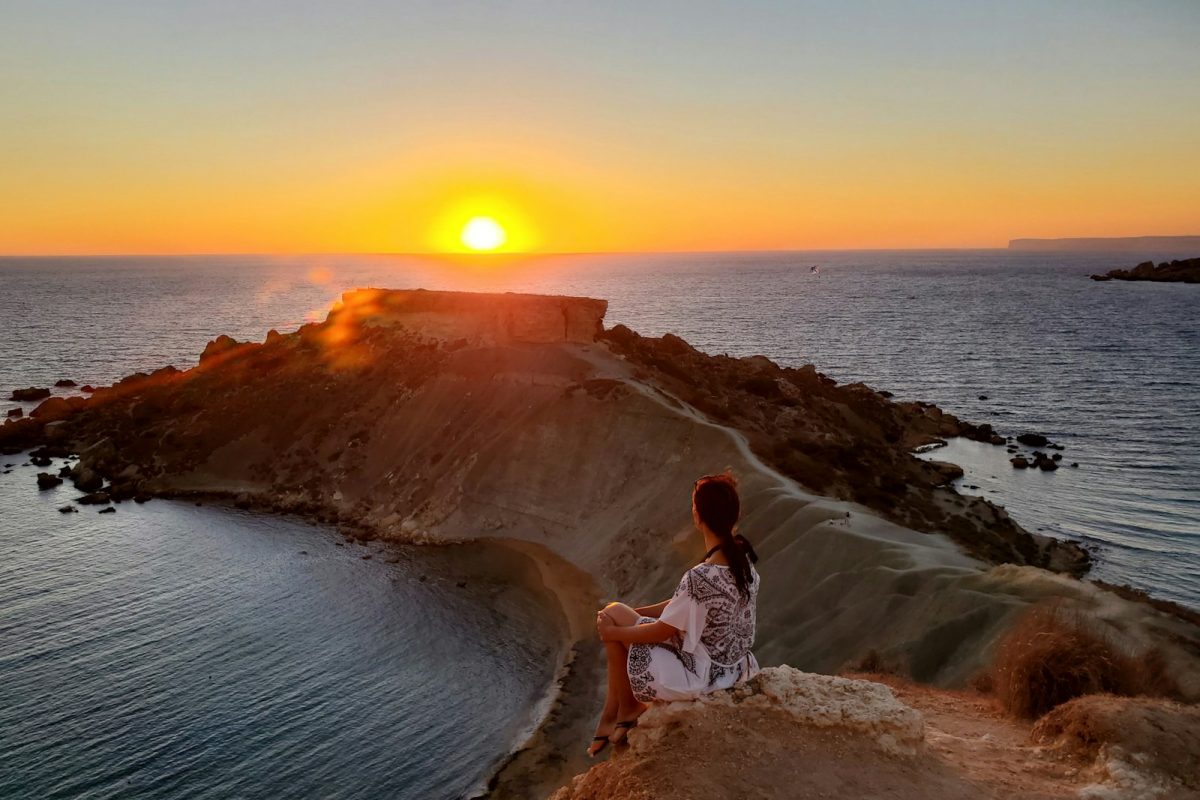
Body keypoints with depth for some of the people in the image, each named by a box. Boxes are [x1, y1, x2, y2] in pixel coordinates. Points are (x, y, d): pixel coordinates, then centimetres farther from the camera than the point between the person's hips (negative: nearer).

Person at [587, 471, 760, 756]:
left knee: (613, 614, 2)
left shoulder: (701, 577, -34)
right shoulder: (743, 556, -6)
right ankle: (610, 716, 22)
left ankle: (628, 708, 20)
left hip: (702, 676, -8)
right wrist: (633, 613, 5)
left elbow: (662, 631, -20)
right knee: (617, 613, 14)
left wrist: (614, 631, -3)